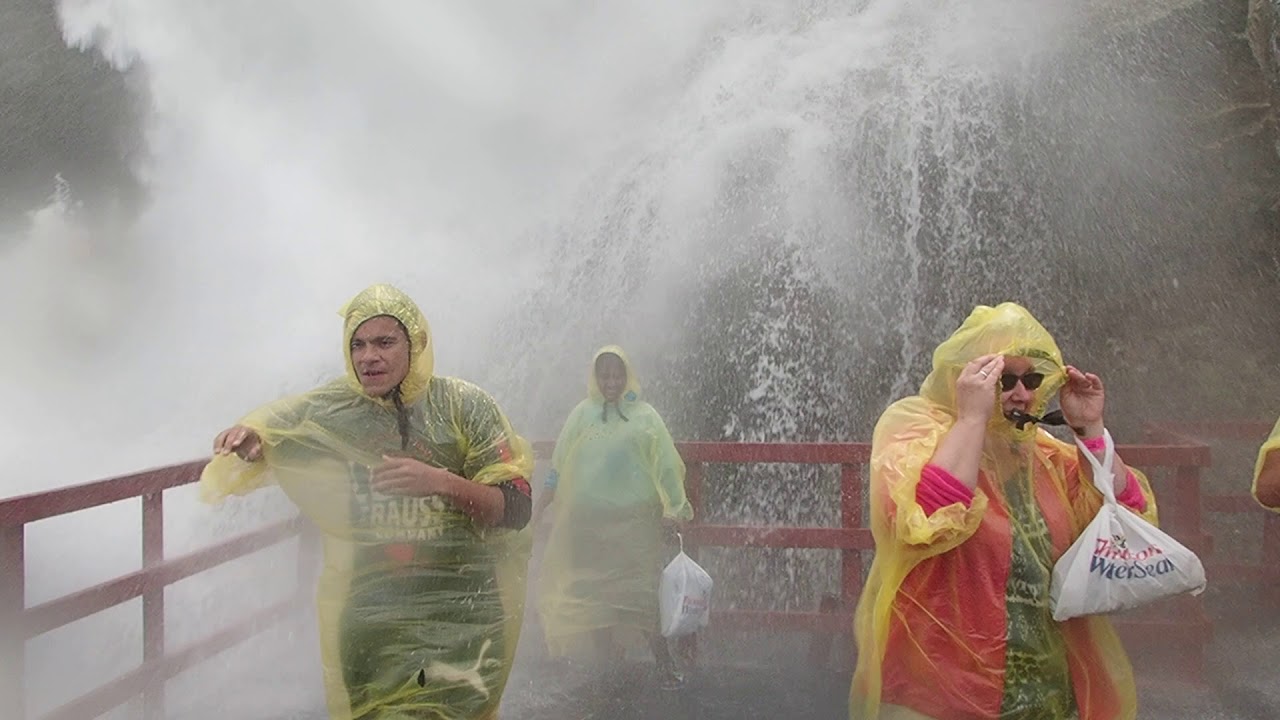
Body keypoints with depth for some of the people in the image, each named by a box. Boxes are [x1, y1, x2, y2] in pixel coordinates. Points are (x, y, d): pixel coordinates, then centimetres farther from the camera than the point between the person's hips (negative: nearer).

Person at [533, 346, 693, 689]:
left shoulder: (644, 415, 6)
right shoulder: (583, 413, 9)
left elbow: (666, 465, 3)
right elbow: (558, 467, 11)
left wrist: (675, 506, -7)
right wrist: (540, 506, 6)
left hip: (634, 518, -2)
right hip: (587, 518, 2)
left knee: (642, 590, -7)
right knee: (592, 595, 6)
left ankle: (664, 663, 1)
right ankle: (607, 663, 20)